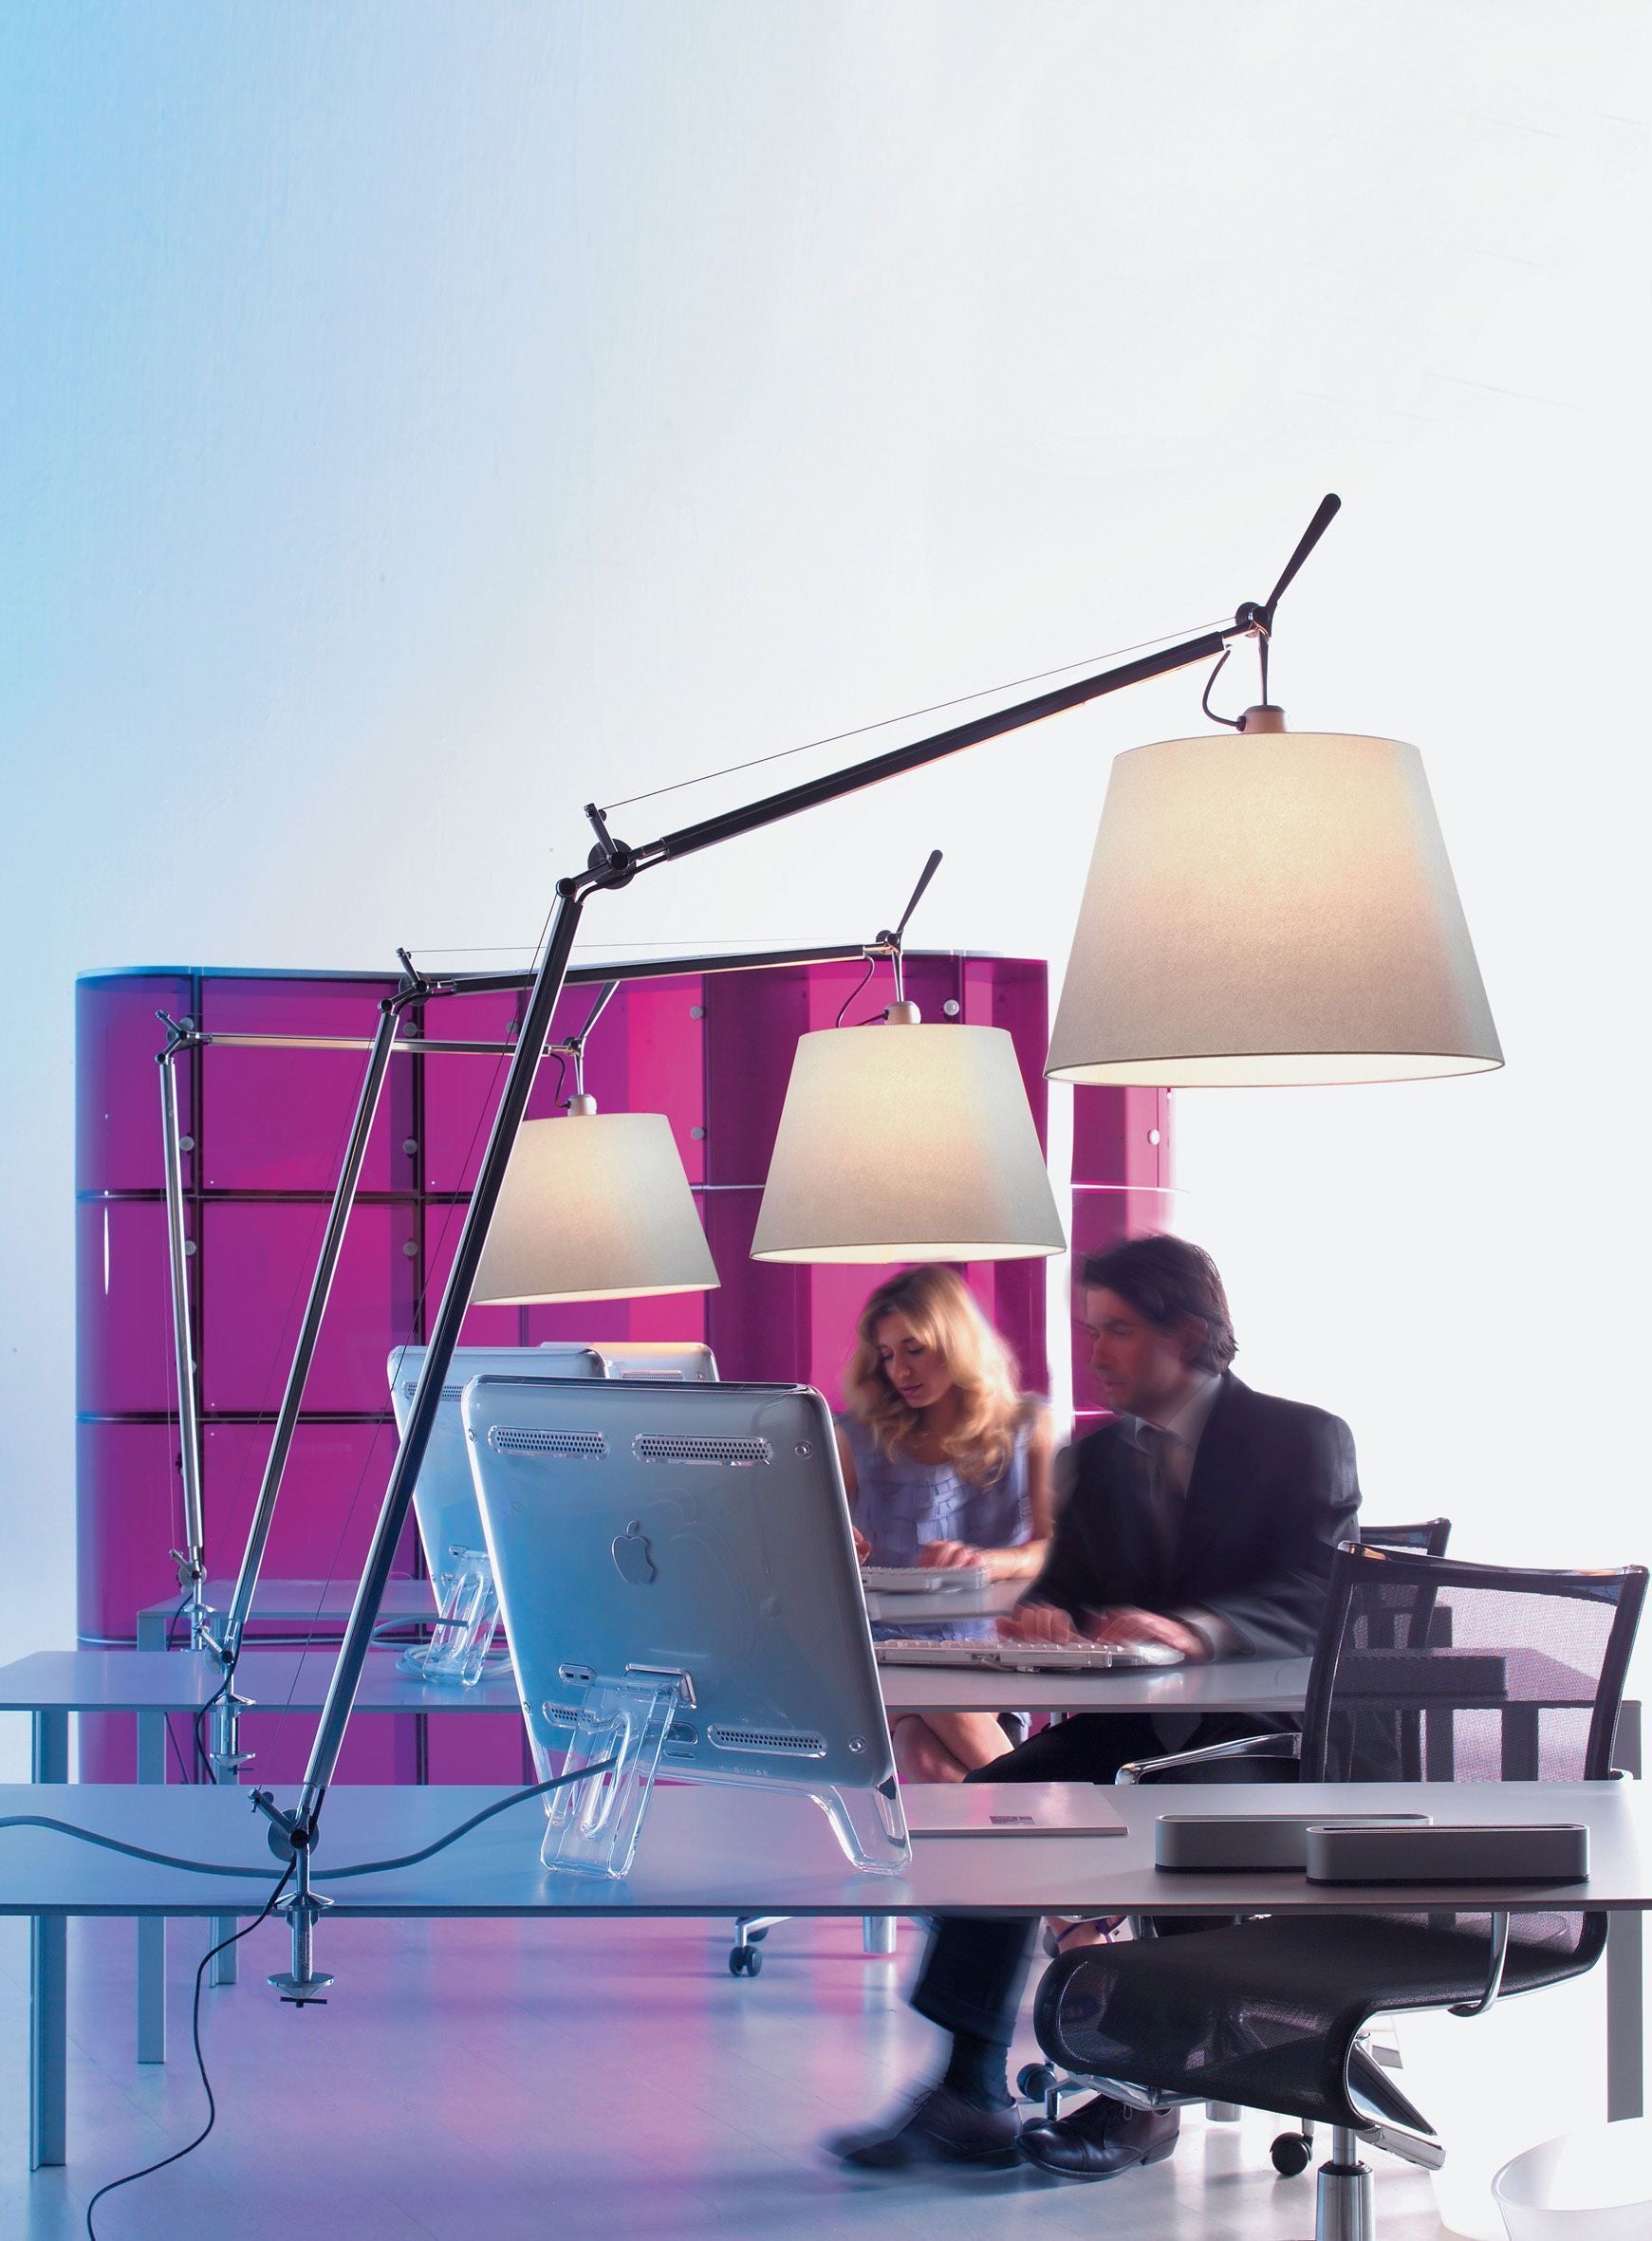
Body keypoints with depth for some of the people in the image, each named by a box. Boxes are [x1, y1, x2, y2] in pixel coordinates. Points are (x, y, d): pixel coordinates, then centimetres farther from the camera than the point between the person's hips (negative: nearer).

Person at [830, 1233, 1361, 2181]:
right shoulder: (1101, 1455, 14)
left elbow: (1320, 1603, -17)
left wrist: (1195, 1629, -37)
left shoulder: (1304, 1439, -4)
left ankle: (1143, 2098, -21)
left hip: (1265, 1728, -5)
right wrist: (1049, 1616, -17)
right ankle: (971, 2094, -19)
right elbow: (1064, 1584, 10)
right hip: (1134, 1725, 5)